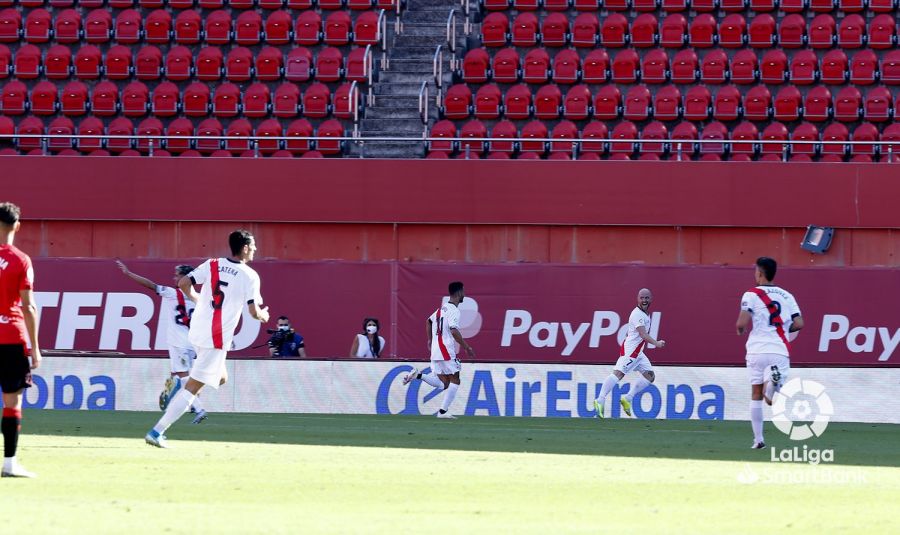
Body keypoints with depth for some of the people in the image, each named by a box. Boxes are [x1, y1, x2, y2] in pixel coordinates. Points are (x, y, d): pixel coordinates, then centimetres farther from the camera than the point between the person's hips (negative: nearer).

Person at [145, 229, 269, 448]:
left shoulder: (212, 265, 6)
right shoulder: (250, 276, -7)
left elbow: (183, 284, 0)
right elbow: (254, 311, -7)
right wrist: (264, 316, 16)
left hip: (196, 332, 7)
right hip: (217, 339, -7)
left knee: (220, 377, 27)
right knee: (193, 387, -5)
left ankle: (177, 398, 13)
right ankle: (157, 432, -10)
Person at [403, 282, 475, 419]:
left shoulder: (442, 308, 16)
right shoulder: (454, 310, -12)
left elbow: (429, 321, 29)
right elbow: (454, 331, -22)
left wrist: (430, 340, 37)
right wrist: (466, 347, -17)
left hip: (436, 351, 8)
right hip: (447, 351, -8)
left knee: (443, 384, 9)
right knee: (455, 381, 1)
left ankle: (418, 375, -7)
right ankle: (443, 411, -3)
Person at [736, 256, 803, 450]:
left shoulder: (751, 294, -1)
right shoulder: (786, 296, 10)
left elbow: (742, 323, -11)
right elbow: (799, 324, 3)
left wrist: (740, 330, 13)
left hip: (757, 350, -1)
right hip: (780, 351, 1)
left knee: (756, 395, 11)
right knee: (771, 399, -3)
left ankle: (758, 439, 8)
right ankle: (774, 381, -38)